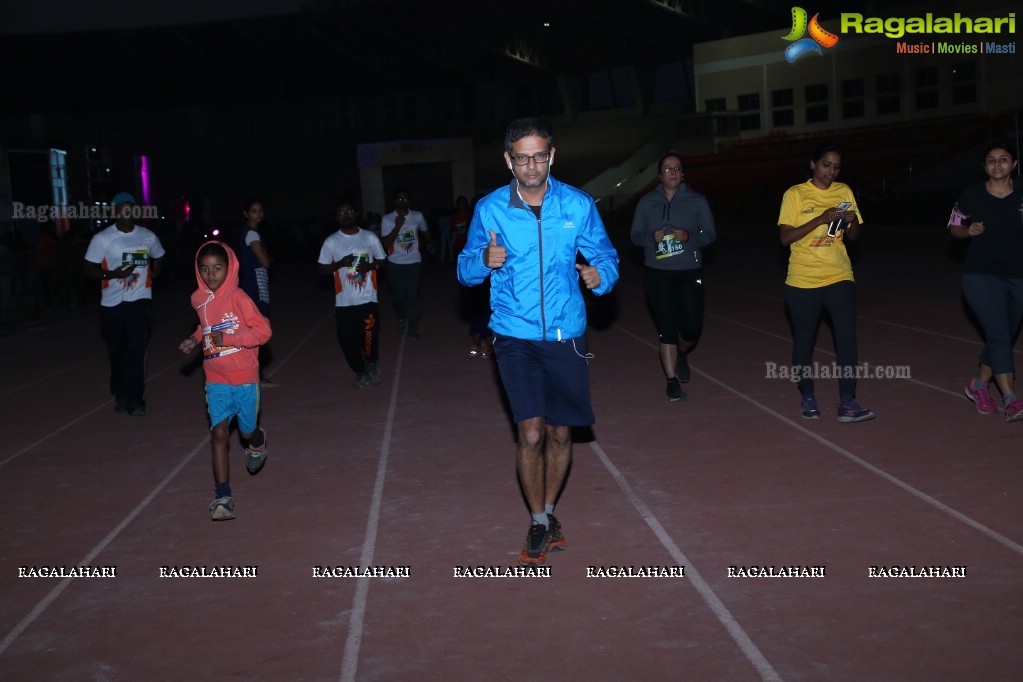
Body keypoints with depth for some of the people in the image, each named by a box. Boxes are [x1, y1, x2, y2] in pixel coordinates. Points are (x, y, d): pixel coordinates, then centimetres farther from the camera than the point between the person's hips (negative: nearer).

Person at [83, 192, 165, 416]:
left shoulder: (149, 237, 2)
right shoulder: (102, 238, -5)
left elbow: (158, 261, 21)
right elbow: (89, 270, -4)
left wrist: (152, 275, 2)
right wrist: (113, 274, -20)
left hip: (140, 300, 0)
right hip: (112, 303, 0)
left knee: (136, 349, -11)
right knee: (117, 351, 11)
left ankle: (135, 399, -5)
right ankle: (120, 394, 29)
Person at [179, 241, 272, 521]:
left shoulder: (238, 298, -15)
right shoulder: (199, 300, 3)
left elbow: (263, 330, -18)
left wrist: (228, 338, -24)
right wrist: (195, 339, 4)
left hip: (245, 377, -3)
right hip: (216, 379, 3)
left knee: (247, 431, 13)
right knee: (219, 432, -9)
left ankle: (258, 442, 52)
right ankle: (222, 497, -8)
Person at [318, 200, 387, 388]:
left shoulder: (370, 237, 3)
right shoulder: (331, 241, 1)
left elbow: (381, 260, 12)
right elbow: (323, 269, 3)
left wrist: (371, 266, -10)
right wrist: (341, 263, -15)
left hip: (368, 299, 0)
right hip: (344, 301, 1)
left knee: (370, 336, -7)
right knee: (347, 339, -1)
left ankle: (372, 363, 25)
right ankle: (360, 372, 22)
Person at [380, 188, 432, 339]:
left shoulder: (417, 216, 2)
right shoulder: (387, 219, -7)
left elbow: (425, 230, 24)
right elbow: (385, 244, -13)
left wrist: (429, 243, 12)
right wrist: (397, 226, -19)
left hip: (414, 263, 1)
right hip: (395, 264, -1)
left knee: (413, 297, -3)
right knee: (399, 296, 7)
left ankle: (413, 329, 5)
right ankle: (401, 319, 37)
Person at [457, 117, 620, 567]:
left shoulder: (578, 205, -1)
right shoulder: (489, 209, -2)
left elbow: (606, 256, 8)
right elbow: (465, 270, 5)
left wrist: (600, 275, -16)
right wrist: (484, 261, -18)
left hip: (566, 336, 2)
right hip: (516, 338, -1)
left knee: (560, 433, 9)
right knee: (531, 433, -10)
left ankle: (548, 511, 33)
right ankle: (538, 524, 11)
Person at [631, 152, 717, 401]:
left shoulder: (697, 201, 3)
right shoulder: (646, 202, 5)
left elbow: (710, 234, 3)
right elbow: (635, 235, 7)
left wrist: (689, 236, -18)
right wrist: (652, 236, -15)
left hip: (690, 271, 1)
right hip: (657, 273, 0)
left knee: (692, 328, 0)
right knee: (667, 328, -3)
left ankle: (682, 354, 35)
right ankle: (672, 381, 6)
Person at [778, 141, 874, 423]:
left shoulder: (844, 192, 7)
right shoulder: (795, 194, -4)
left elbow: (853, 237, 12)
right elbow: (785, 237, -12)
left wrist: (852, 221, -11)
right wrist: (820, 219, -22)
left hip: (839, 278, 2)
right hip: (803, 281, -2)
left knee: (847, 337, -10)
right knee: (803, 342, 8)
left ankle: (847, 403, -8)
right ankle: (807, 398, 25)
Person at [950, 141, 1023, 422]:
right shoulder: (972, 195, -3)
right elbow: (954, 227, 8)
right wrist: (969, 231, -13)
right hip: (981, 275, -3)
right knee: (998, 334, -17)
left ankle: (979, 384, 36)